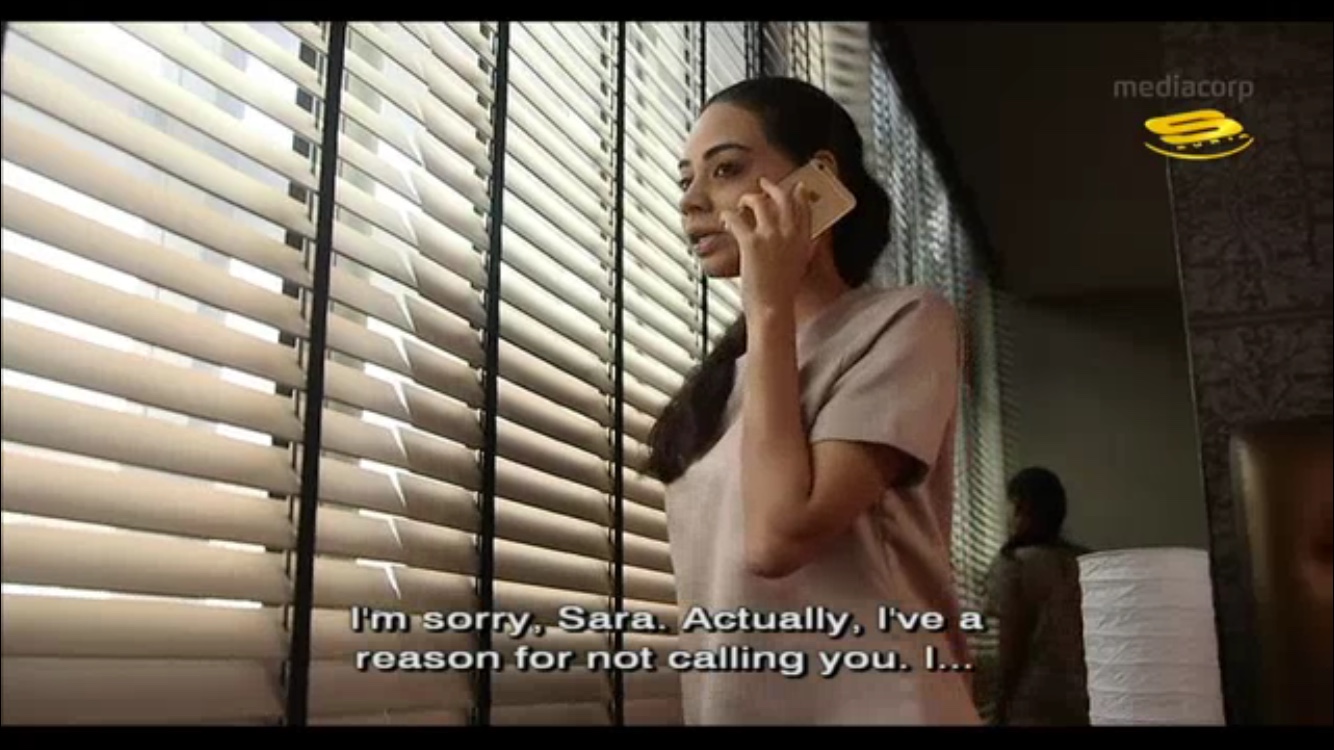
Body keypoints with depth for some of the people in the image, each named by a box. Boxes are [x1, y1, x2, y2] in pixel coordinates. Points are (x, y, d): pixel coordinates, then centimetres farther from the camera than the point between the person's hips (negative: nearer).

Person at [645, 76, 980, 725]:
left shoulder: (906, 322, -8)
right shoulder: (724, 375, 13)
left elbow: (779, 536, -22)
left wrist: (769, 307, -16)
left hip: (869, 708, -7)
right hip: (728, 708, 7)